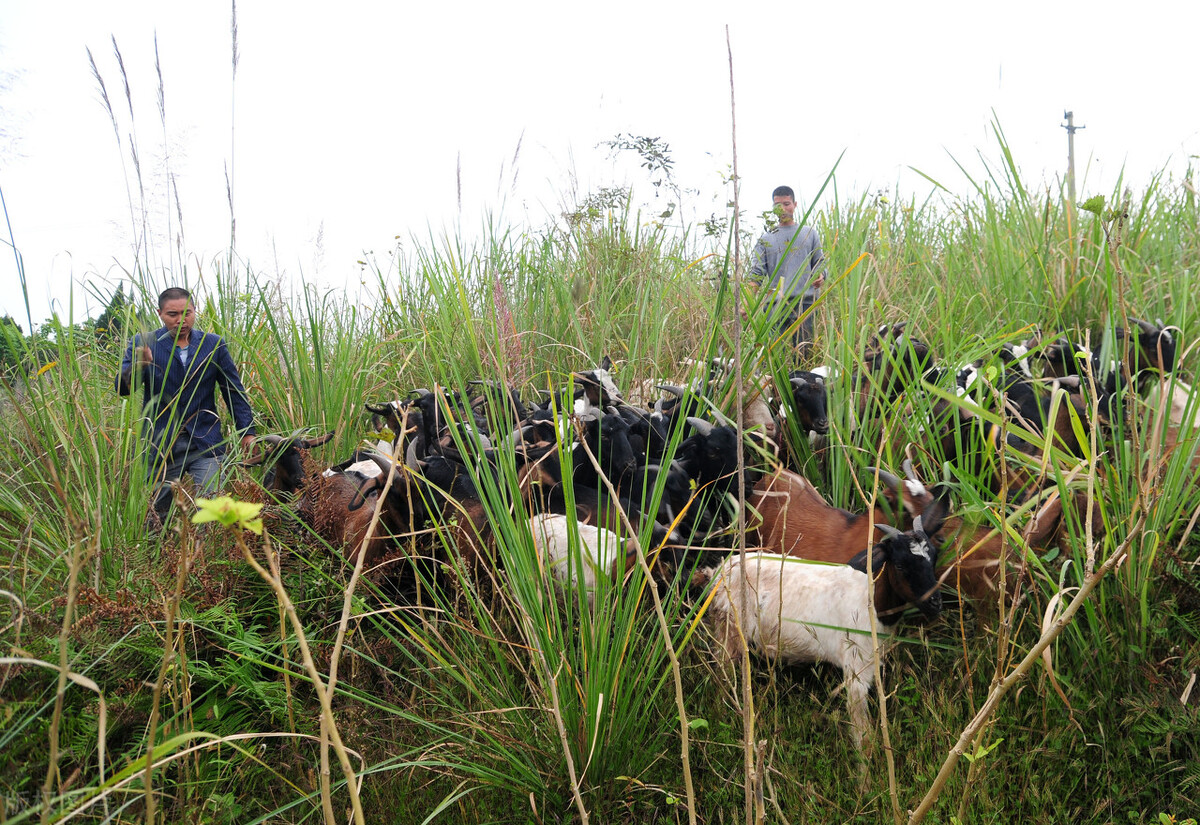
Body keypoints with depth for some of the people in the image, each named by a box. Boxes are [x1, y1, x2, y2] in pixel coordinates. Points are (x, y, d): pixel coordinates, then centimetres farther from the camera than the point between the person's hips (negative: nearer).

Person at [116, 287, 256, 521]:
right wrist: (139, 365, -28)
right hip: (159, 446, 0)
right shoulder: (143, 343, 1)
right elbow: (122, 389, -7)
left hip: (205, 445, 0)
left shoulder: (214, 344, 6)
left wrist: (246, 431, 4)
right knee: (158, 514, 9)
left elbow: (234, 391, 10)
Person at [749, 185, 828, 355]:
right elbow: (757, 272, 6)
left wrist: (820, 276, -9)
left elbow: (820, 262, 16)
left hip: (805, 300, 0)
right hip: (775, 302, 0)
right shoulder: (766, 238, 15)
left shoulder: (810, 234, 17)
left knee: (805, 351, -3)